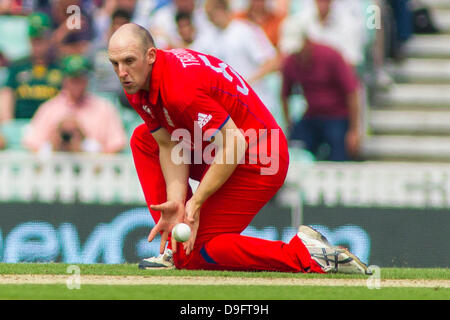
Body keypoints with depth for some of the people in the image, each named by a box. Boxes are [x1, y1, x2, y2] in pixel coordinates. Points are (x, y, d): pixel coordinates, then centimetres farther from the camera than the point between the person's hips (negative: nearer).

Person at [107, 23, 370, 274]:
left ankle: (302, 253, -14)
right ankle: (176, 243, 10)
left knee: (190, 256, -9)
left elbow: (234, 145, -28)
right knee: (143, 138, 14)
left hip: (258, 161, -10)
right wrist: (175, 201, -13)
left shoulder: (181, 87, -29)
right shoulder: (137, 86, 1)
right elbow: (170, 146, 3)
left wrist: (196, 202, -25)